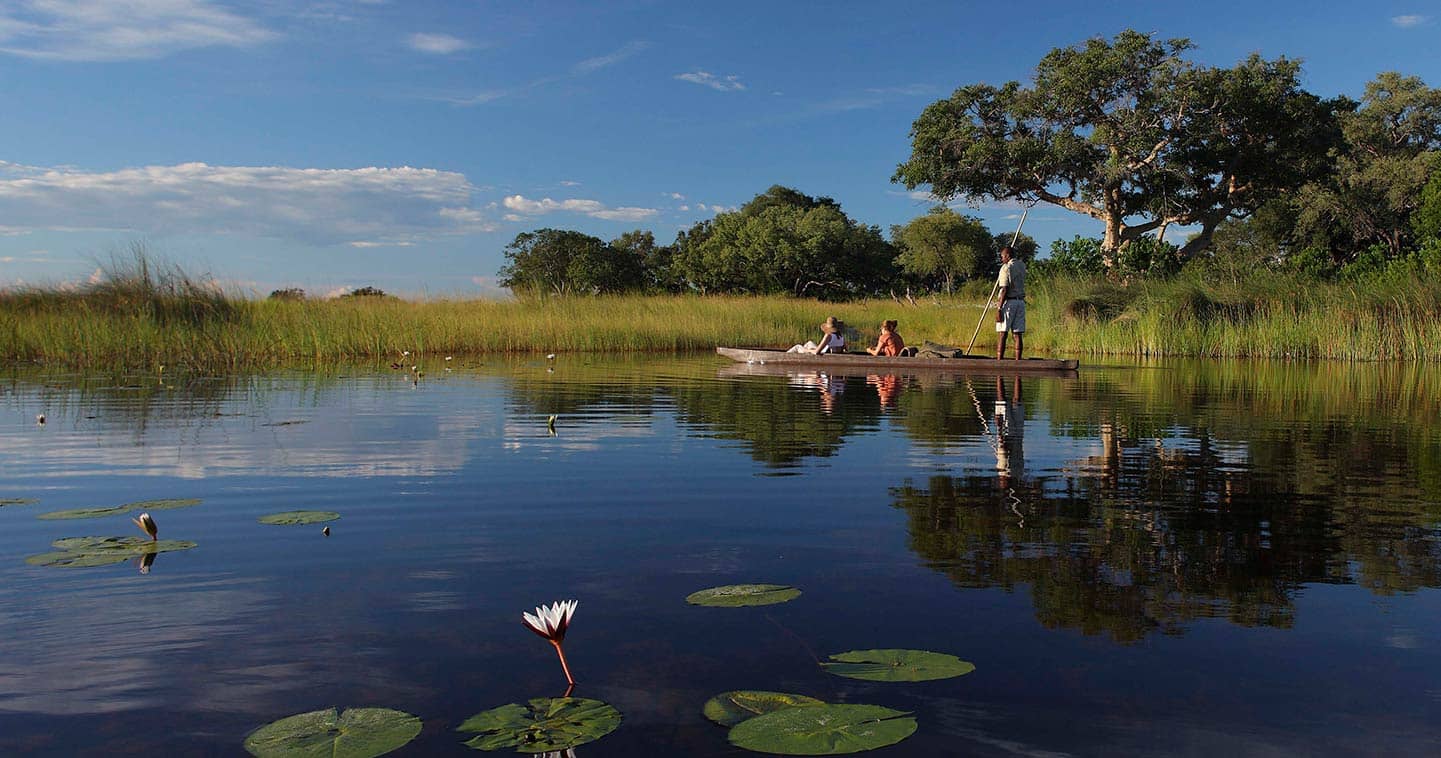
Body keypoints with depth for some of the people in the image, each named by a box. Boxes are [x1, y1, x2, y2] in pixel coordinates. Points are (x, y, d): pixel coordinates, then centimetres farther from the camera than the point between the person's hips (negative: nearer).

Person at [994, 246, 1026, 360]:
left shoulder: (1006, 267, -10)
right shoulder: (1022, 265, 11)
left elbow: (1004, 290, -17)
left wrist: (999, 308, -17)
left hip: (1008, 302, -7)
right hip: (1021, 301, 7)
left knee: (1002, 334, -7)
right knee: (1018, 334, 4)